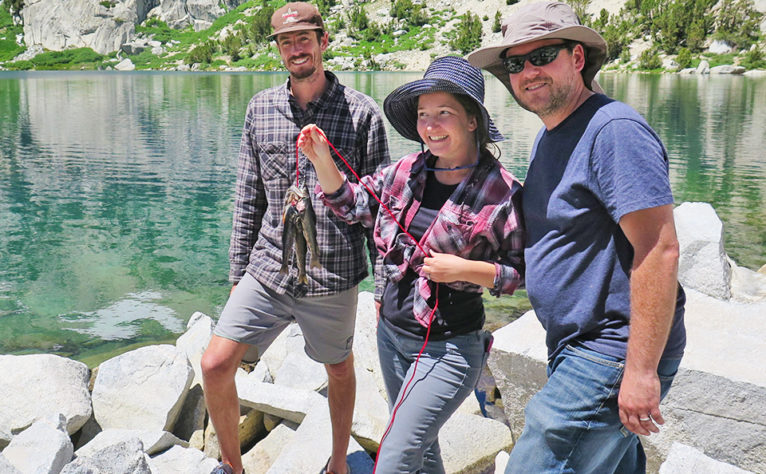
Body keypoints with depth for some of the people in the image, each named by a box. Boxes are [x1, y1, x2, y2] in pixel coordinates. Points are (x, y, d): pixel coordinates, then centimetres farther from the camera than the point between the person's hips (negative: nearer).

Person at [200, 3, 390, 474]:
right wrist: (239, 273, 10)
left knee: (340, 369, 16)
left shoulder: (362, 112, -5)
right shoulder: (261, 109, 5)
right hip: (268, 271, 3)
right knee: (216, 365, -3)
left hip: (333, 276, -2)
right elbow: (248, 200, 10)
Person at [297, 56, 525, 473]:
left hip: (449, 349, -6)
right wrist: (321, 158, 0)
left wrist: (464, 269, -22)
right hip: (391, 332, 6)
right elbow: (351, 204, 13)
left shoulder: (502, 193, -15)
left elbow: (523, 271, -10)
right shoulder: (407, 172, 0)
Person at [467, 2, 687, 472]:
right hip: (573, 347, 10)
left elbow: (659, 250, -24)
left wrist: (642, 371, -25)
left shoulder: (614, 129, -18)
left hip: (613, 353, -10)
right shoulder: (549, 137, 13)